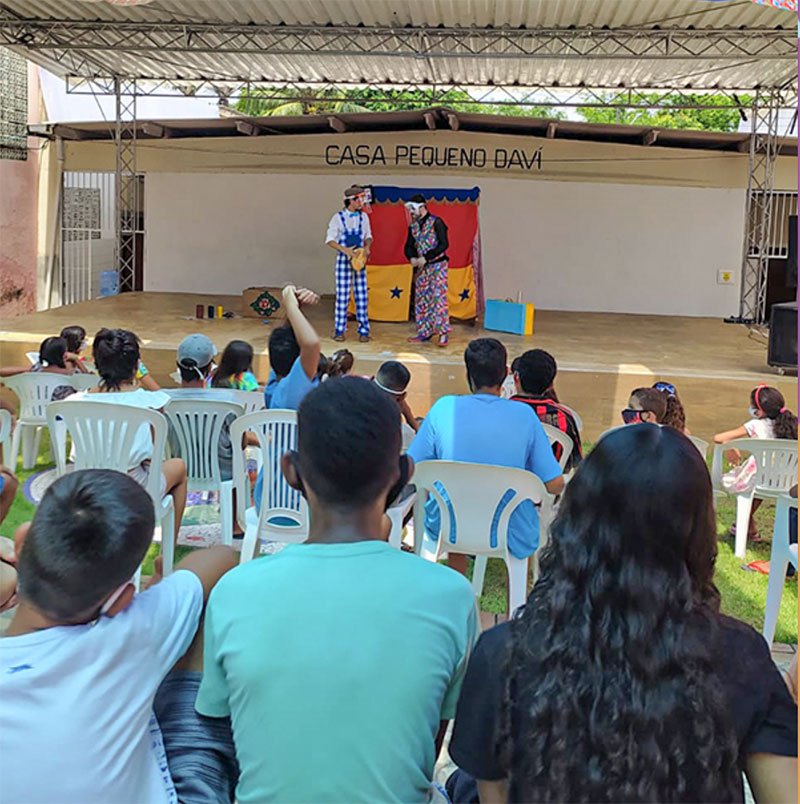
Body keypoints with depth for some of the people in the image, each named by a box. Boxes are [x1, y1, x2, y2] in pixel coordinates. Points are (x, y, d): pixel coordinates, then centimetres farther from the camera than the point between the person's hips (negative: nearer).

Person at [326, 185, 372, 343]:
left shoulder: (363, 216, 6)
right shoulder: (338, 217, -4)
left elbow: (368, 236, 16)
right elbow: (330, 240, -6)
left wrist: (367, 247, -5)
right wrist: (346, 250, -19)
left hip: (360, 259, 3)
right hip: (344, 259, -3)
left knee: (362, 295, 1)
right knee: (342, 295, -1)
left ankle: (363, 330, 7)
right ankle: (339, 330, 9)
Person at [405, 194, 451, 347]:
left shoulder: (436, 222, -10)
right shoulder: (413, 226, 10)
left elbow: (444, 244, -16)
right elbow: (409, 245, 14)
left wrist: (425, 258, -19)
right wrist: (412, 258, -9)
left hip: (438, 265, -7)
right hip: (421, 268, 7)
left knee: (439, 297, -11)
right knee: (421, 299, 7)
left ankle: (443, 333, -9)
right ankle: (424, 332, 14)